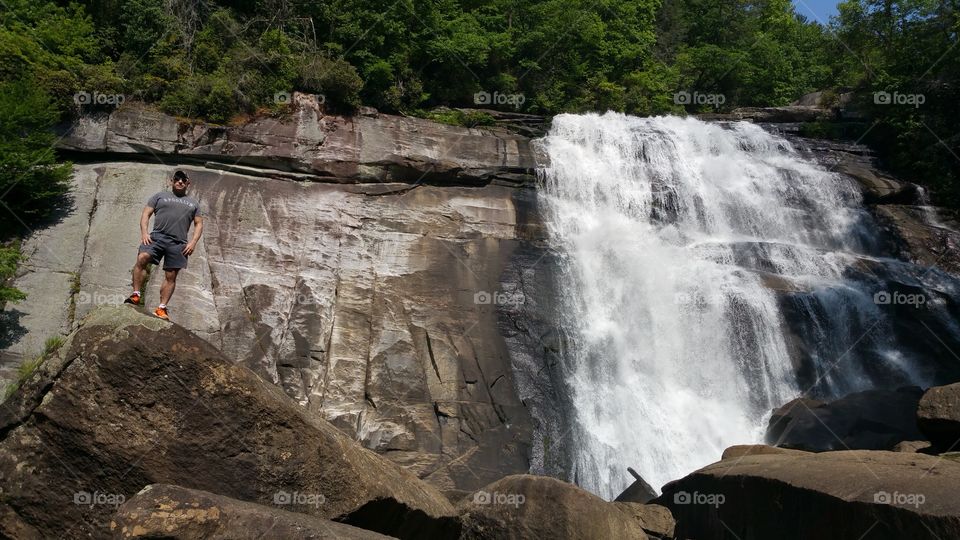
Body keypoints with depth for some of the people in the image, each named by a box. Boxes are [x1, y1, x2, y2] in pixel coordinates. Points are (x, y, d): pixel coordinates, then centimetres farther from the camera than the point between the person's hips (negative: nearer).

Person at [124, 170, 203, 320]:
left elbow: (199, 224, 18)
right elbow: (146, 214, 11)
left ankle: (162, 308, 4)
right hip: (157, 236, -1)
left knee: (171, 276, -1)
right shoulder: (160, 196, 18)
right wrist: (144, 233, -5)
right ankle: (136, 295, -18)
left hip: (178, 243, 1)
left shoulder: (193, 203, 22)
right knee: (142, 258, -25)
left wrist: (193, 242, 2)